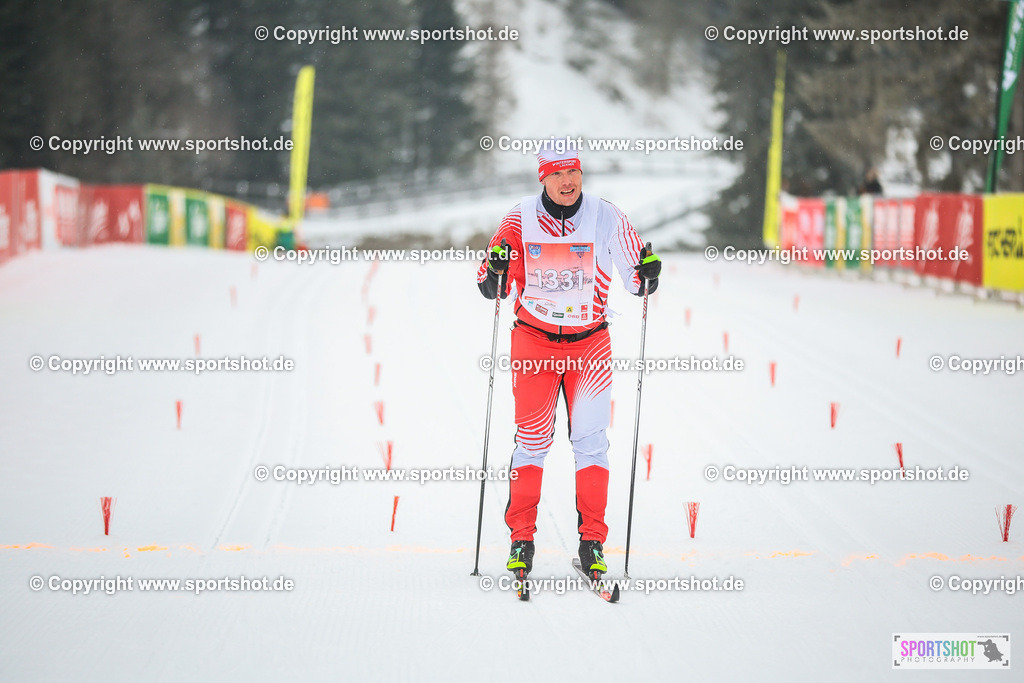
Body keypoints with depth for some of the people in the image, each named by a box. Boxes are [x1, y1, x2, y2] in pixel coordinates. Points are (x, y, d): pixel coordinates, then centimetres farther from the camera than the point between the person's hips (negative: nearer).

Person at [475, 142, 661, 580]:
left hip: (589, 343, 0)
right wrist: (496, 271, -18)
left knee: (590, 441, -2)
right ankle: (521, 539, 10)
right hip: (534, 342, 0)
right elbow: (494, 289, 3)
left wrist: (648, 274, -16)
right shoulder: (521, 219, -3)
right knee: (532, 441, 0)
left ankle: (592, 543, 4)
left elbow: (634, 280, 5)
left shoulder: (606, 218, -4)